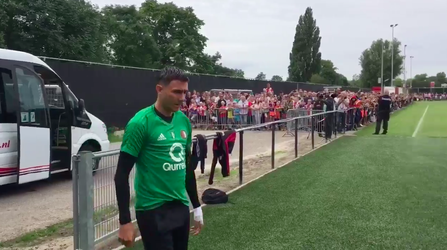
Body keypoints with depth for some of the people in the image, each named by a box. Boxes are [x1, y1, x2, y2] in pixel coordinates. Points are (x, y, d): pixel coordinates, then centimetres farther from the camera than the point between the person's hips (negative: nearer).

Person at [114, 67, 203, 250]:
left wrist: (196, 206, 17)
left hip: (181, 207, 6)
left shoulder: (184, 121, 5)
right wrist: (125, 222, -14)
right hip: (153, 211, -6)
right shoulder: (141, 122, -13)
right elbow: (122, 174, -12)